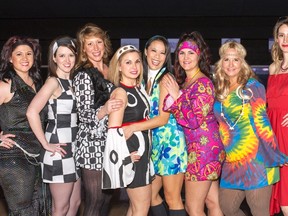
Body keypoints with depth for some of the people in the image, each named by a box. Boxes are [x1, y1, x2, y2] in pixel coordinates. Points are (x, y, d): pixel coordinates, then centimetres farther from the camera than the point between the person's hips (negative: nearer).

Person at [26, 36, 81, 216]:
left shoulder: (71, 82, 11)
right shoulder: (53, 81, -13)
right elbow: (32, 112, -26)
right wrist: (46, 145, -21)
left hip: (73, 149, 8)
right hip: (59, 150, -8)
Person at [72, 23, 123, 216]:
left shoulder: (110, 70, 10)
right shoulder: (83, 76, -10)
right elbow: (84, 115, -15)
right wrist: (104, 110, -32)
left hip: (111, 143, 7)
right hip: (93, 146, -7)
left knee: (107, 198, 16)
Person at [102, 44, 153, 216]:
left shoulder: (140, 88, 9)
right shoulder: (120, 92, -17)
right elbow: (114, 130, -23)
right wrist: (126, 157, -19)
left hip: (142, 151, 9)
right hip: (131, 153, -8)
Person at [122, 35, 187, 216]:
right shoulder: (144, 78, 11)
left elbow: (163, 118, -17)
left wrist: (133, 128, -22)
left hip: (171, 141, -8)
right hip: (153, 142, 8)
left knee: (172, 199, 0)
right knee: (151, 195, 14)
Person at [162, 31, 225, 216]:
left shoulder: (203, 83, -15)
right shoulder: (184, 81, 12)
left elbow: (195, 120, -20)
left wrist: (177, 96, -14)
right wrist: (173, 95, -1)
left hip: (203, 149, -9)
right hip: (196, 147, 9)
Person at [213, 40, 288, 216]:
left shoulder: (252, 85, -5)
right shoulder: (220, 90, 11)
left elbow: (261, 121, -13)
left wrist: (274, 155, -16)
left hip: (256, 159, -6)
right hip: (232, 161, 6)